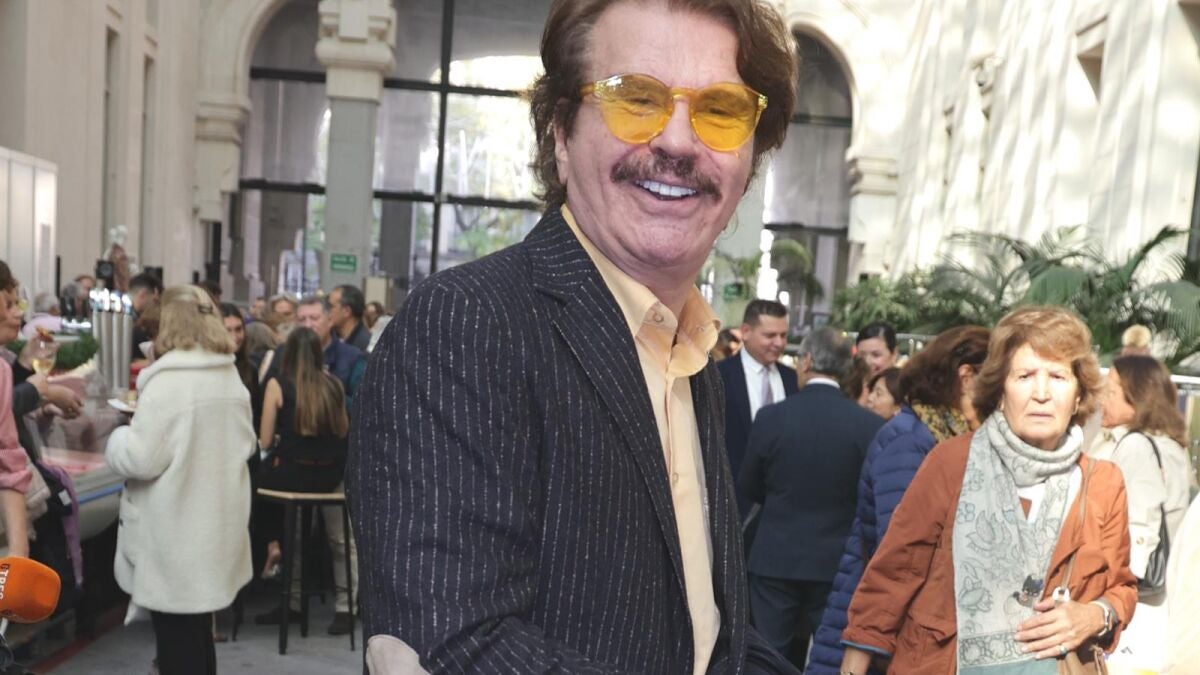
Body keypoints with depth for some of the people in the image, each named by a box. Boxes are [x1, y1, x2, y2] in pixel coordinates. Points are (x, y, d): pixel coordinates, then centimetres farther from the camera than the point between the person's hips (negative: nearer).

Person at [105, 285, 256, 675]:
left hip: (176, 532, -7)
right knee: (197, 631, 21)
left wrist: (118, 438, 0)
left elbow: (141, 458, -19)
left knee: (176, 638, 5)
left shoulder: (167, 379, -18)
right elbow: (245, 445, 14)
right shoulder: (231, 376, 5)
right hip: (216, 523, 7)